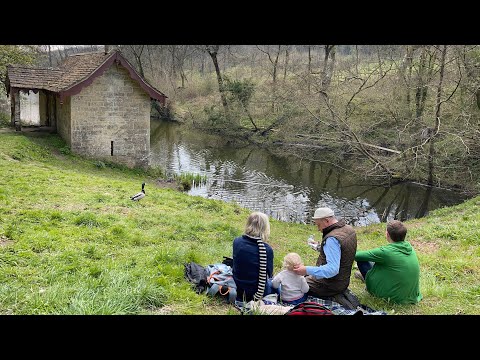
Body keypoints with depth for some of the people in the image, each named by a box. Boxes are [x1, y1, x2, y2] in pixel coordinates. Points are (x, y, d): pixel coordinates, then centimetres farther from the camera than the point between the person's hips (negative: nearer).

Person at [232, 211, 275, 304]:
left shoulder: (236, 242, -12)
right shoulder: (267, 249, -24)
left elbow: (234, 267, 3)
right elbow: (269, 274, -8)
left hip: (238, 288, 5)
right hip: (259, 291, -4)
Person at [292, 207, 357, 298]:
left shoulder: (332, 239, -28)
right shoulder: (349, 229, 1)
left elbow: (333, 269, -35)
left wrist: (307, 270, -37)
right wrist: (320, 247, 11)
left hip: (329, 286, -10)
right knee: (308, 275, 27)